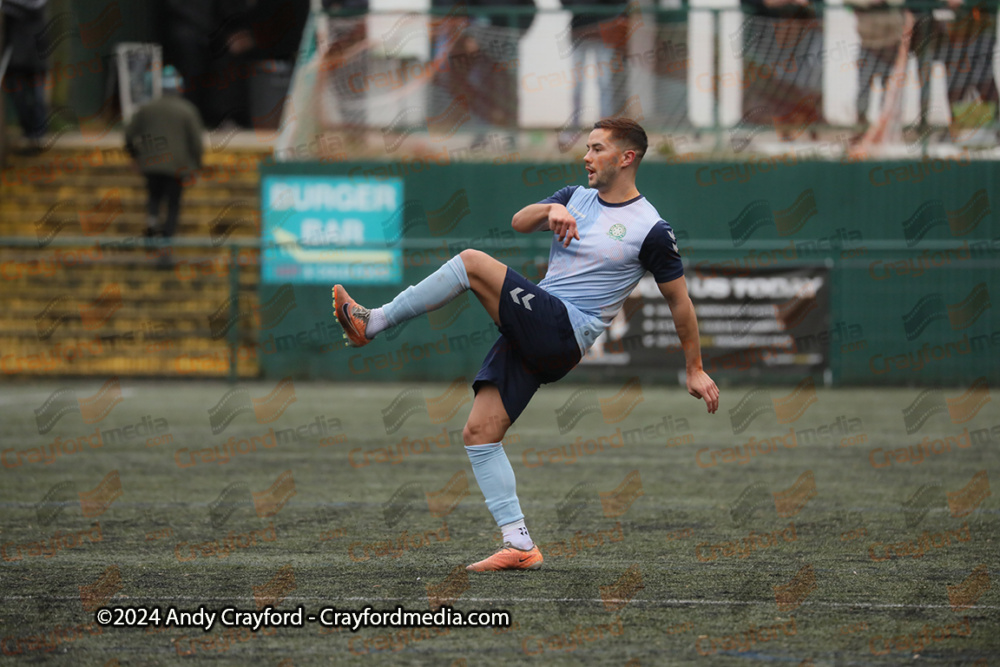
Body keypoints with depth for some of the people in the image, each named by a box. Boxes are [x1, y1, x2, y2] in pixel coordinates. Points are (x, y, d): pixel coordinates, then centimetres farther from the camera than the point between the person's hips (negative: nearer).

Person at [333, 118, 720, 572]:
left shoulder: (651, 229, 1)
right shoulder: (576, 198, 19)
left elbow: (679, 301, 7)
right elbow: (520, 222, 3)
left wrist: (695, 370, 9)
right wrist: (551, 211, -19)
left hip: (567, 332, -7)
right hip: (532, 334, 7)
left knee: (473, 263, -21)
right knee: (478, 433, -4)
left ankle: (373, 323, -13)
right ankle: (519, 546, -4)